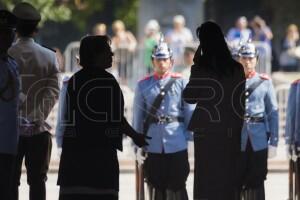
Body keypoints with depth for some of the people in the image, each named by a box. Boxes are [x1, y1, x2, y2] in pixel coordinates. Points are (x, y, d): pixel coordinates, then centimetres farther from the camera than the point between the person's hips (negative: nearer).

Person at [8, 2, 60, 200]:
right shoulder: (49, 57, 0)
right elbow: (53, 91, -6)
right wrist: (39, 116, -8)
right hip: (39, 128, 1)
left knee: (10, 180, 4)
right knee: (37, 180, 5)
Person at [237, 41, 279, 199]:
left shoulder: (265, 82, 3)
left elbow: (273, 113, 3)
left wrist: (273, 142, -2)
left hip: (259, 140, 0)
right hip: (236, 139, 0)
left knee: (256, 181, 3)